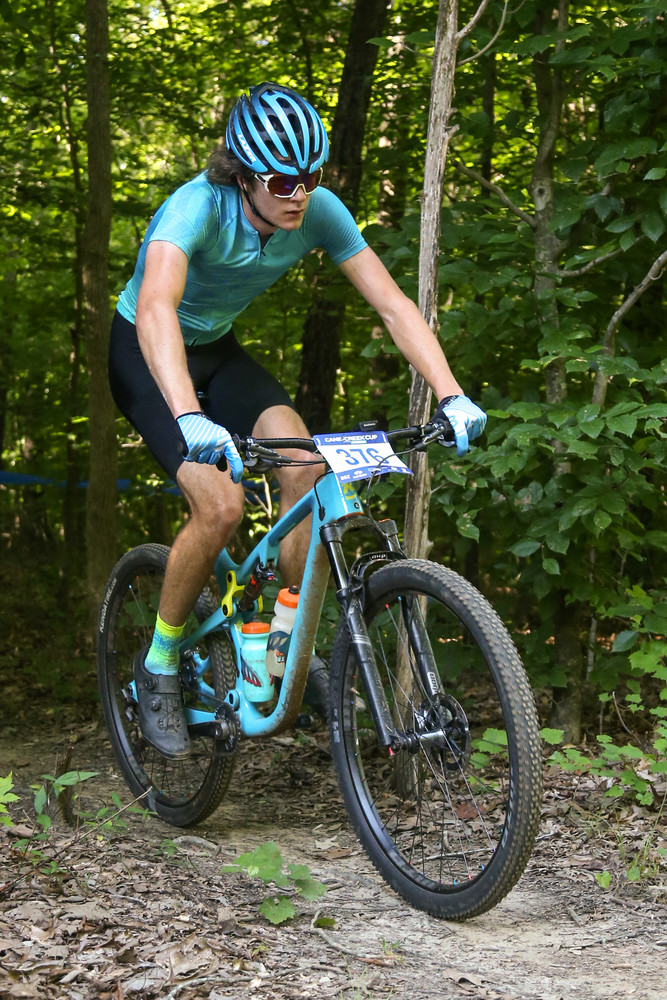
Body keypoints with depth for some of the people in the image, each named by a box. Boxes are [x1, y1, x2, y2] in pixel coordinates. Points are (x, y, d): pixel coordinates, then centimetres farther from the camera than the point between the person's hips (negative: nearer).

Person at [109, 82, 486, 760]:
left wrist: (452, 396, -31)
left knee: (308, 473, -20)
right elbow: (155, 308, -50)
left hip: (217, 352, 5)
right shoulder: (198, 207, -33)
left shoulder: (319, 212, -18)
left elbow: (393, 304, -18)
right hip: (147, 357, -5)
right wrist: (189, 417, -65)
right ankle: (159, 664, -2)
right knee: (220, 504, -24)